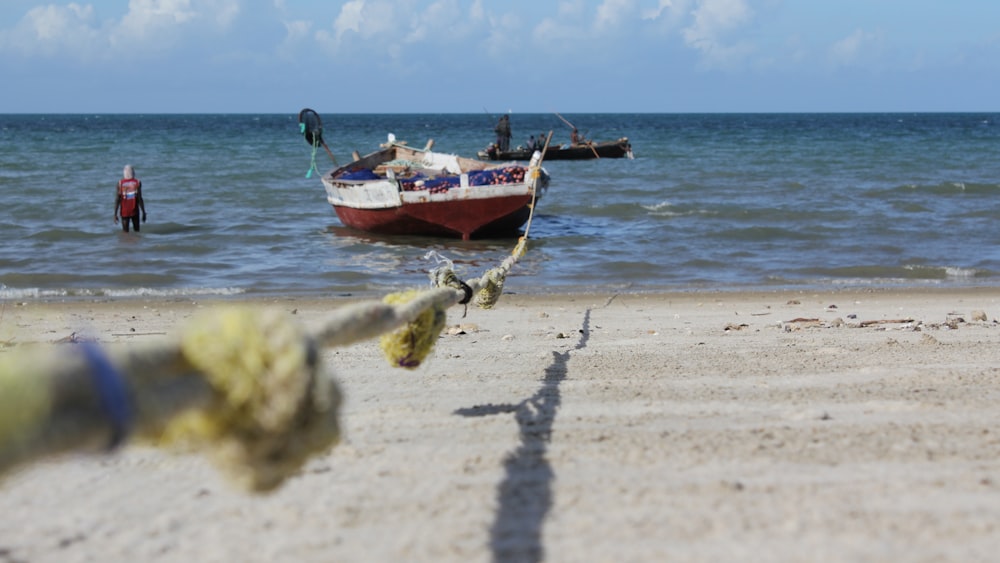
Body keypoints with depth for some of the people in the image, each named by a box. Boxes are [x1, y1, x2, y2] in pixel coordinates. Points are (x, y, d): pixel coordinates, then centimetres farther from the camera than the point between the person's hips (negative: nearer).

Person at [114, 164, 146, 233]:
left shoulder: (120, 183, -3)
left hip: (124, 212, 1)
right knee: (137, 231, 10)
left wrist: (115, 214, -1)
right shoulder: (137, 182, -5)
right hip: (134, 211, -1)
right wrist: (144, 212, -1)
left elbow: (117, 200, -5)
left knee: (125, 232, 6)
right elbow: (139, 199, -8)